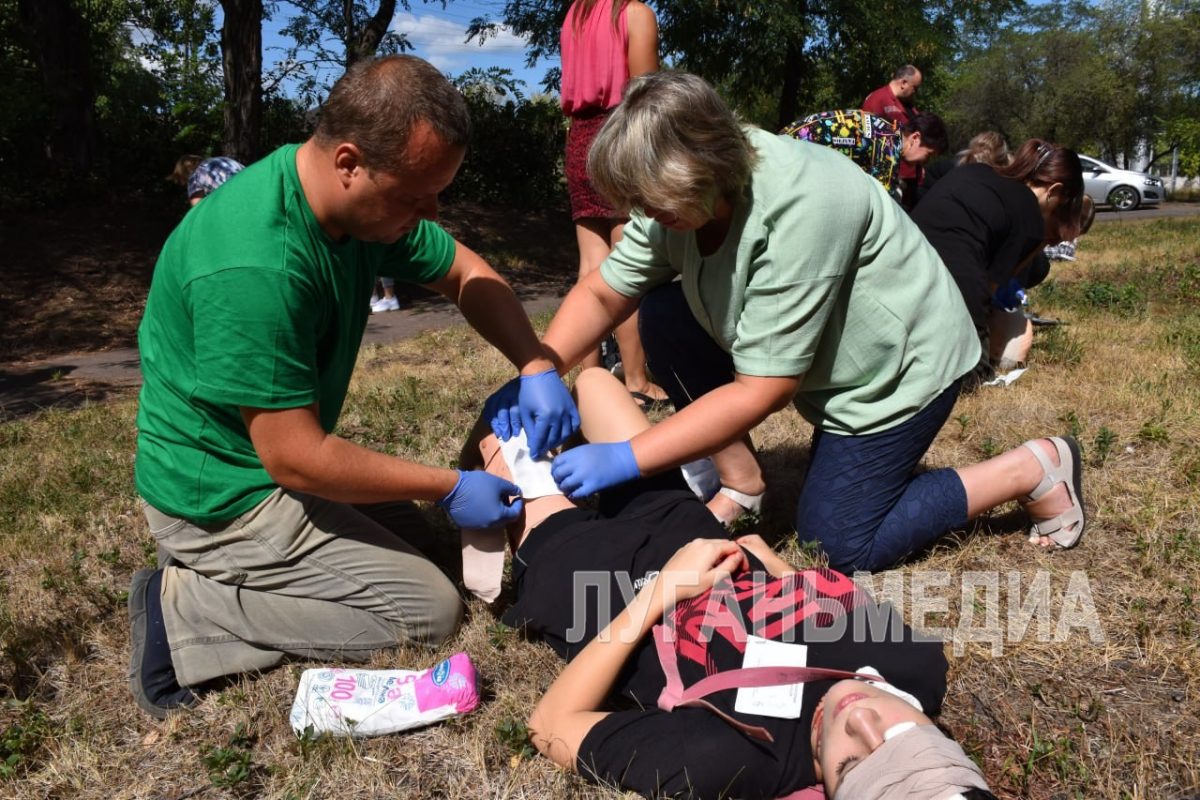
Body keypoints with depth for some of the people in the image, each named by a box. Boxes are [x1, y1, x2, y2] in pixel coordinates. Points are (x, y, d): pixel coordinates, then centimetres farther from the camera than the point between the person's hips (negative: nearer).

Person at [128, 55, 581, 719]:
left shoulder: (368, 202, -7)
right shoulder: (254, 266, -34)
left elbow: (465, 272, 6)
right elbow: (294, 458, -29)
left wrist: (535, 367, -10)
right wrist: (450, 487, -20)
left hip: (278, 455, 9)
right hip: (225, 496, -9)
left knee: (416, 539, 19)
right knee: (429, 609, -5)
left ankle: (220, 576, 12)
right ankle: (186, 610, -4)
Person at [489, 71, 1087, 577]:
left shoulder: (801, 209, -36)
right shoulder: (684, 186, -15)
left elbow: (761, 391, -32)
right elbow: (602, 293, -7)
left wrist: (626, 460, -33)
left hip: (901, 360, -7)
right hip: (822, 361, 7)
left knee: (843, 542, -5)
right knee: (663, 314, -10)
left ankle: (1035, 468, 10)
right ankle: (739, 478, 4)